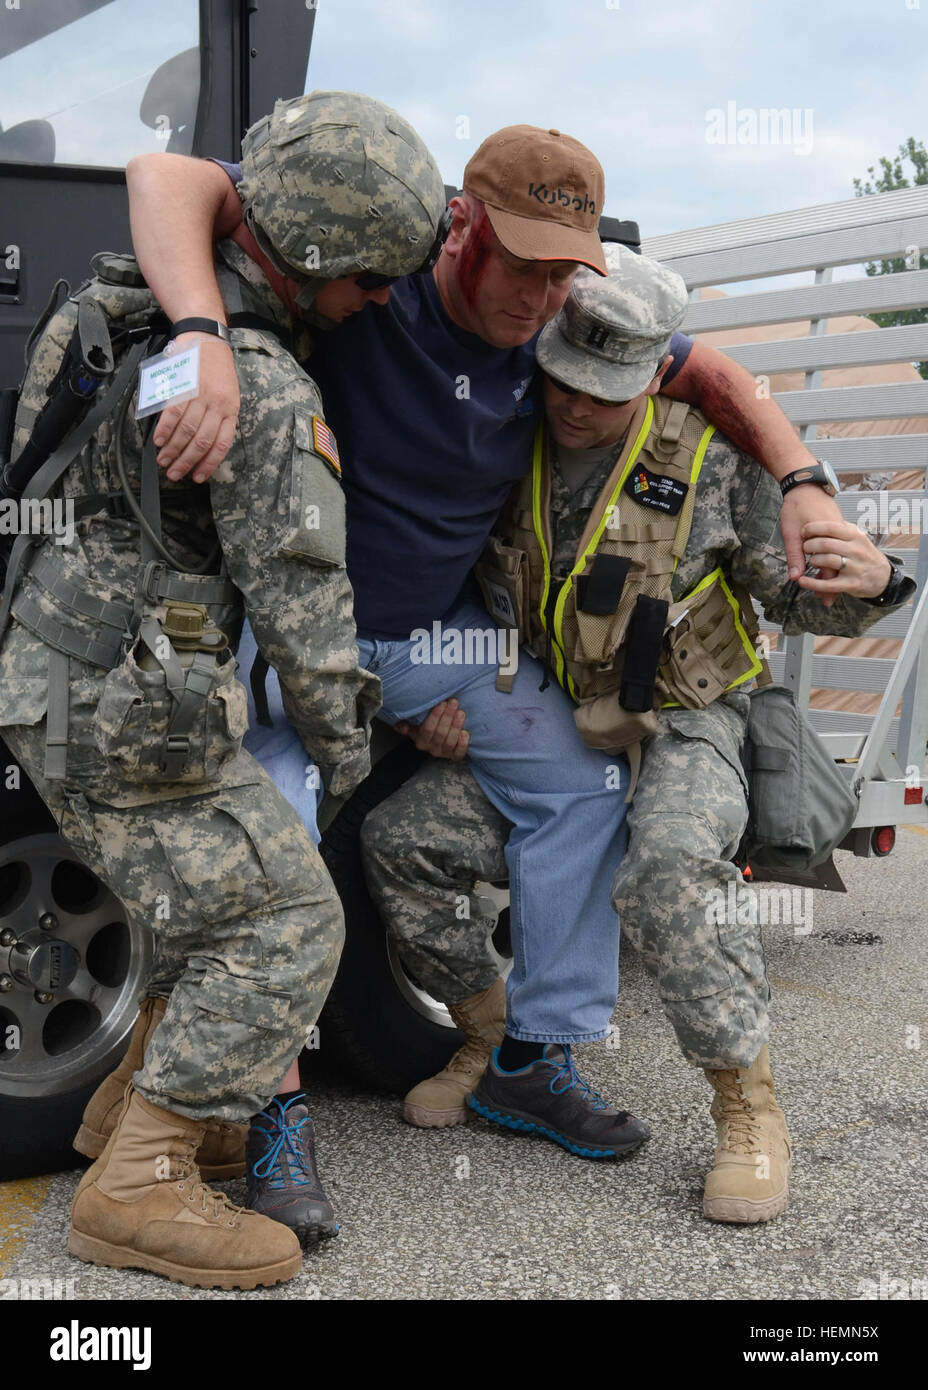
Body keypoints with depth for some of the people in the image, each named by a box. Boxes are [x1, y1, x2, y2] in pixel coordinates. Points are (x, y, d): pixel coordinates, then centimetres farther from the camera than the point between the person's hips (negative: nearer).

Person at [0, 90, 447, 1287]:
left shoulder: (123, 300, 5)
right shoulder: (263, 388, -22)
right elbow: (297, 595, -18)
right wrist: (341, 736, -2)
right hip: (112, 711, -9)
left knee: (237, 883, 20)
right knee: (283, 921, -3)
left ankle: (141, 1097, 32)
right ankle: (137, 1190, 2)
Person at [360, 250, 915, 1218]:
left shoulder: (712, 461, -12)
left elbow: (789, 595, -5)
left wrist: (861, 587, -28)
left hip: (680, 725, -4)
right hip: (545, 729, 5)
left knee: (669, 866, -35)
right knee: (399, 837, -9)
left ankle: (749, 1109, -16)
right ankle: (498, 1048, 10)